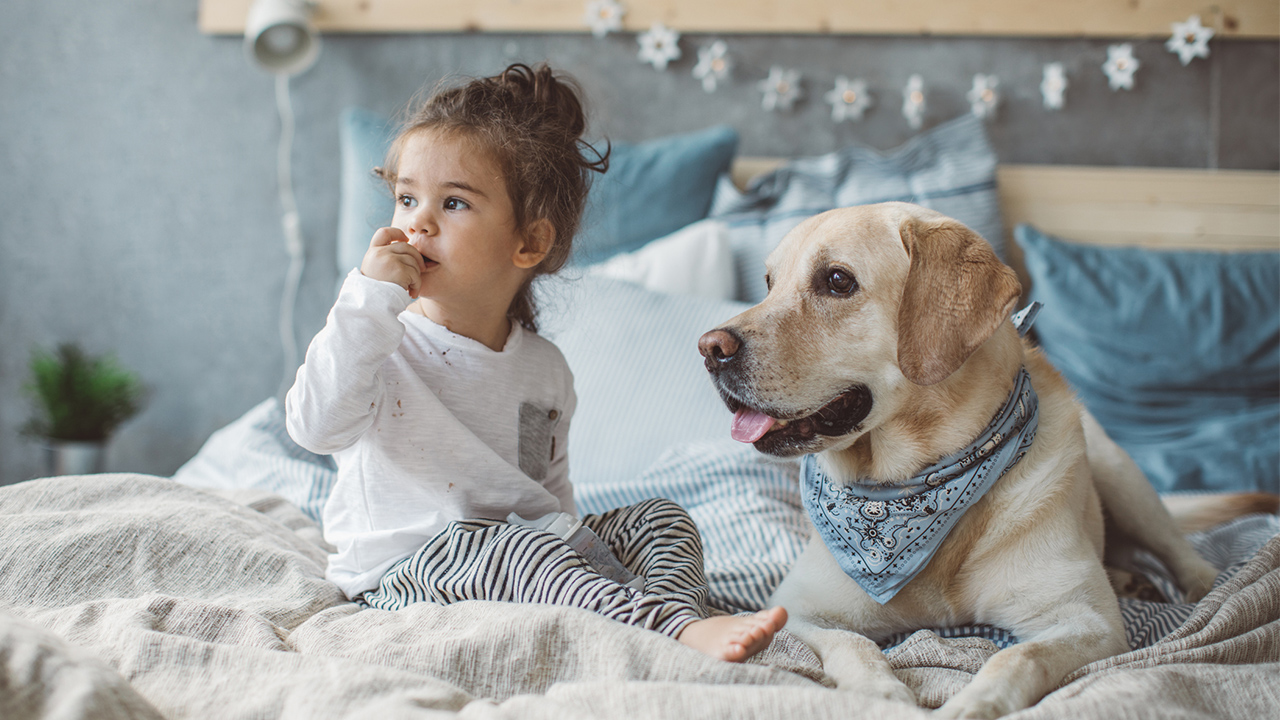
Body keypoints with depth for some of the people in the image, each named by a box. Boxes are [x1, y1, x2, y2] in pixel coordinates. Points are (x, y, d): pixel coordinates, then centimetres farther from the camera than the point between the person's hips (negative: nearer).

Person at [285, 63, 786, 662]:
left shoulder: (544, 367, 8)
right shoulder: (378, 341, -7)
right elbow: (316, 427, -26)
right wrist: (370, 298, -26)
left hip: (530, 557, 6)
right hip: (400, 577, -6)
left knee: (658, 519, -4)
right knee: (496, 542, -34)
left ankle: (687, 619, -33)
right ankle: (673, 626, -44)